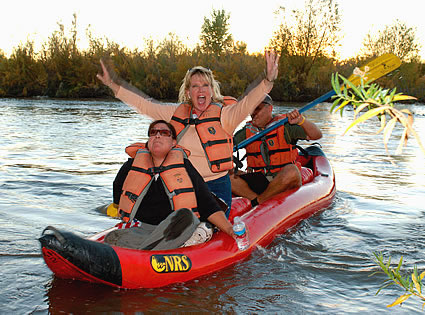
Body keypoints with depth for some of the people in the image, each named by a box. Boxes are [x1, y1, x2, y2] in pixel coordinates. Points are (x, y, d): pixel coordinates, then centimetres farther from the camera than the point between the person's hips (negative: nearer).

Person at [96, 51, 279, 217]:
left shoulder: (223, 115, -6)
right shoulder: (178, 113, 6)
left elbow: (247, 104, -24)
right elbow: (144, 105, 11)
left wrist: (268, 81, -41)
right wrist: (113, 84, 10)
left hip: (216, 186, -3)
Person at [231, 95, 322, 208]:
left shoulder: (285, 126, -2)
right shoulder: (247, 131, 9)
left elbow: (317, 135, -9)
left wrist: (301, 120, -27)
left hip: (284, 181, -2)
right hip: (259, 180, 2)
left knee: (291, 171, -36)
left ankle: (259, 200, -19)